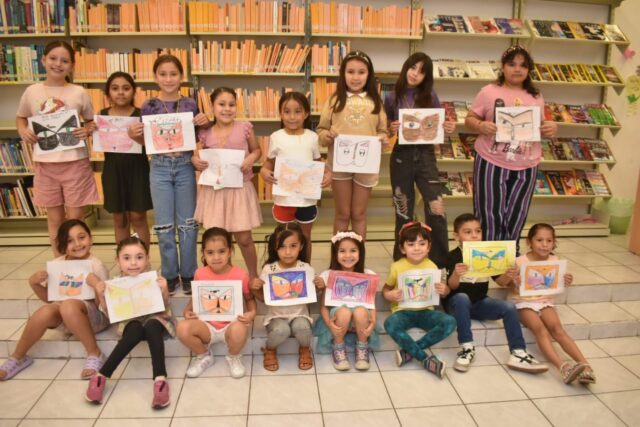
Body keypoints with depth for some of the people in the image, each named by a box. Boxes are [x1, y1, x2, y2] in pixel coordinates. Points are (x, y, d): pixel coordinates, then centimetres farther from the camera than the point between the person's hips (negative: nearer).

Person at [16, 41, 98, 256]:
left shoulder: (79, 93, -2)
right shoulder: (32, 92, 3)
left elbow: (92, 121, 9)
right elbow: (21, 117, 18)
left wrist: (87, 130, -13)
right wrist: (23, 131, -3)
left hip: (75, 162, -2)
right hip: (45, 164, 2)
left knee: (75, 219, 5)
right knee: (54, 219, 12)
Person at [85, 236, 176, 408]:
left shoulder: (154, 280, -9)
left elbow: (164, 307, -9)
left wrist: (164, 291, -28)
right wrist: (101, 295, -15)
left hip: (155, 318, -1)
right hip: (131, 321, 1)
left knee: (151, 327, -38)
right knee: (136, 331, -36)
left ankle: (160, 379, -43)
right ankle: (101, 376, -29)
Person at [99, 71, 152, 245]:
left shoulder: (141, 115, -3)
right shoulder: (102, 115, 4)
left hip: (137, 169, -3)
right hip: (113, 170, 3)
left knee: (137, 217, 3)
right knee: (119, 218, 11)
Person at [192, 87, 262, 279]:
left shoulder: (245, 128, -2)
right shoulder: (205, 134, 1)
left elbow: (256, 150, 10)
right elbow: (202, 157, 14)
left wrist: (251, 158, -10)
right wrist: (195, 160, -8)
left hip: (240, 189, -1)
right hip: (214, 191, 2)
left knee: (244, 238, 5)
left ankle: (253, 276, 28)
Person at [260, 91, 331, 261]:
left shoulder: (312, 137, 0)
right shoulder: (276, 137, -3)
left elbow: (318, 162, 8)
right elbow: (269, 162, 5)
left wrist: (328, 173, -11)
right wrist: (264, 171, -17)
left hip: (307, 197, 1)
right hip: (283, 196, -1)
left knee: (305, 236, 17)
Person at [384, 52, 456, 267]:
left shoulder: (430, 96, 2)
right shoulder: (393, 98, 1)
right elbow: (385, 131, 7)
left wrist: (448, 128, -13)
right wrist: (391, 130, -15)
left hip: (425, 155, 0)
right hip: (401, 156, 0)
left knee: (436, 210, -6)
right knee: (403, 212, 10)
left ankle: (440, 262, 9)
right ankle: (402, 261, 25)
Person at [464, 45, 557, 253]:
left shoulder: (536, 97, 11)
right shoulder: (489, 92, -1)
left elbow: (541, 127, 17)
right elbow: (470, 119, -1)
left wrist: (551, 128, -5)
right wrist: (481, 126, -22)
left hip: (525, 167, 4)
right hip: (491, 164, -4)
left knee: (515, 219, 11)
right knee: (490, 217, 0)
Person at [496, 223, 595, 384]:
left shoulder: (554, 261, 0)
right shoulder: (520, 262, -12)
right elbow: (500, 282, -4)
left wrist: (565, 282, -8)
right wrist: (508, 278, -27)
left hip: (545, 301, 3)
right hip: (523, 302, -3)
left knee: (556, 328, -24)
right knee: (540, 329, -28)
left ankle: (585, 365, -30)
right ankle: (563, 366, -42)